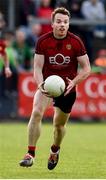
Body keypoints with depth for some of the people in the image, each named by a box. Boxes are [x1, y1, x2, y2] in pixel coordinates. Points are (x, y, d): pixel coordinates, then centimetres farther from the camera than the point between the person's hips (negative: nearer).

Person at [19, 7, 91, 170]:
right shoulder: (43, 41, -9)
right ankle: (30, 154, -22)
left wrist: (74, 82, -22)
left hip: (67, 89, 1)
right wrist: (41, 84, -27)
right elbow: (37, 67, -8)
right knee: (36, 112, -26)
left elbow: (86, 69, -5)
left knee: (59, 125, 11)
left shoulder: (76, 42, -10)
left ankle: (55, 150, 44)